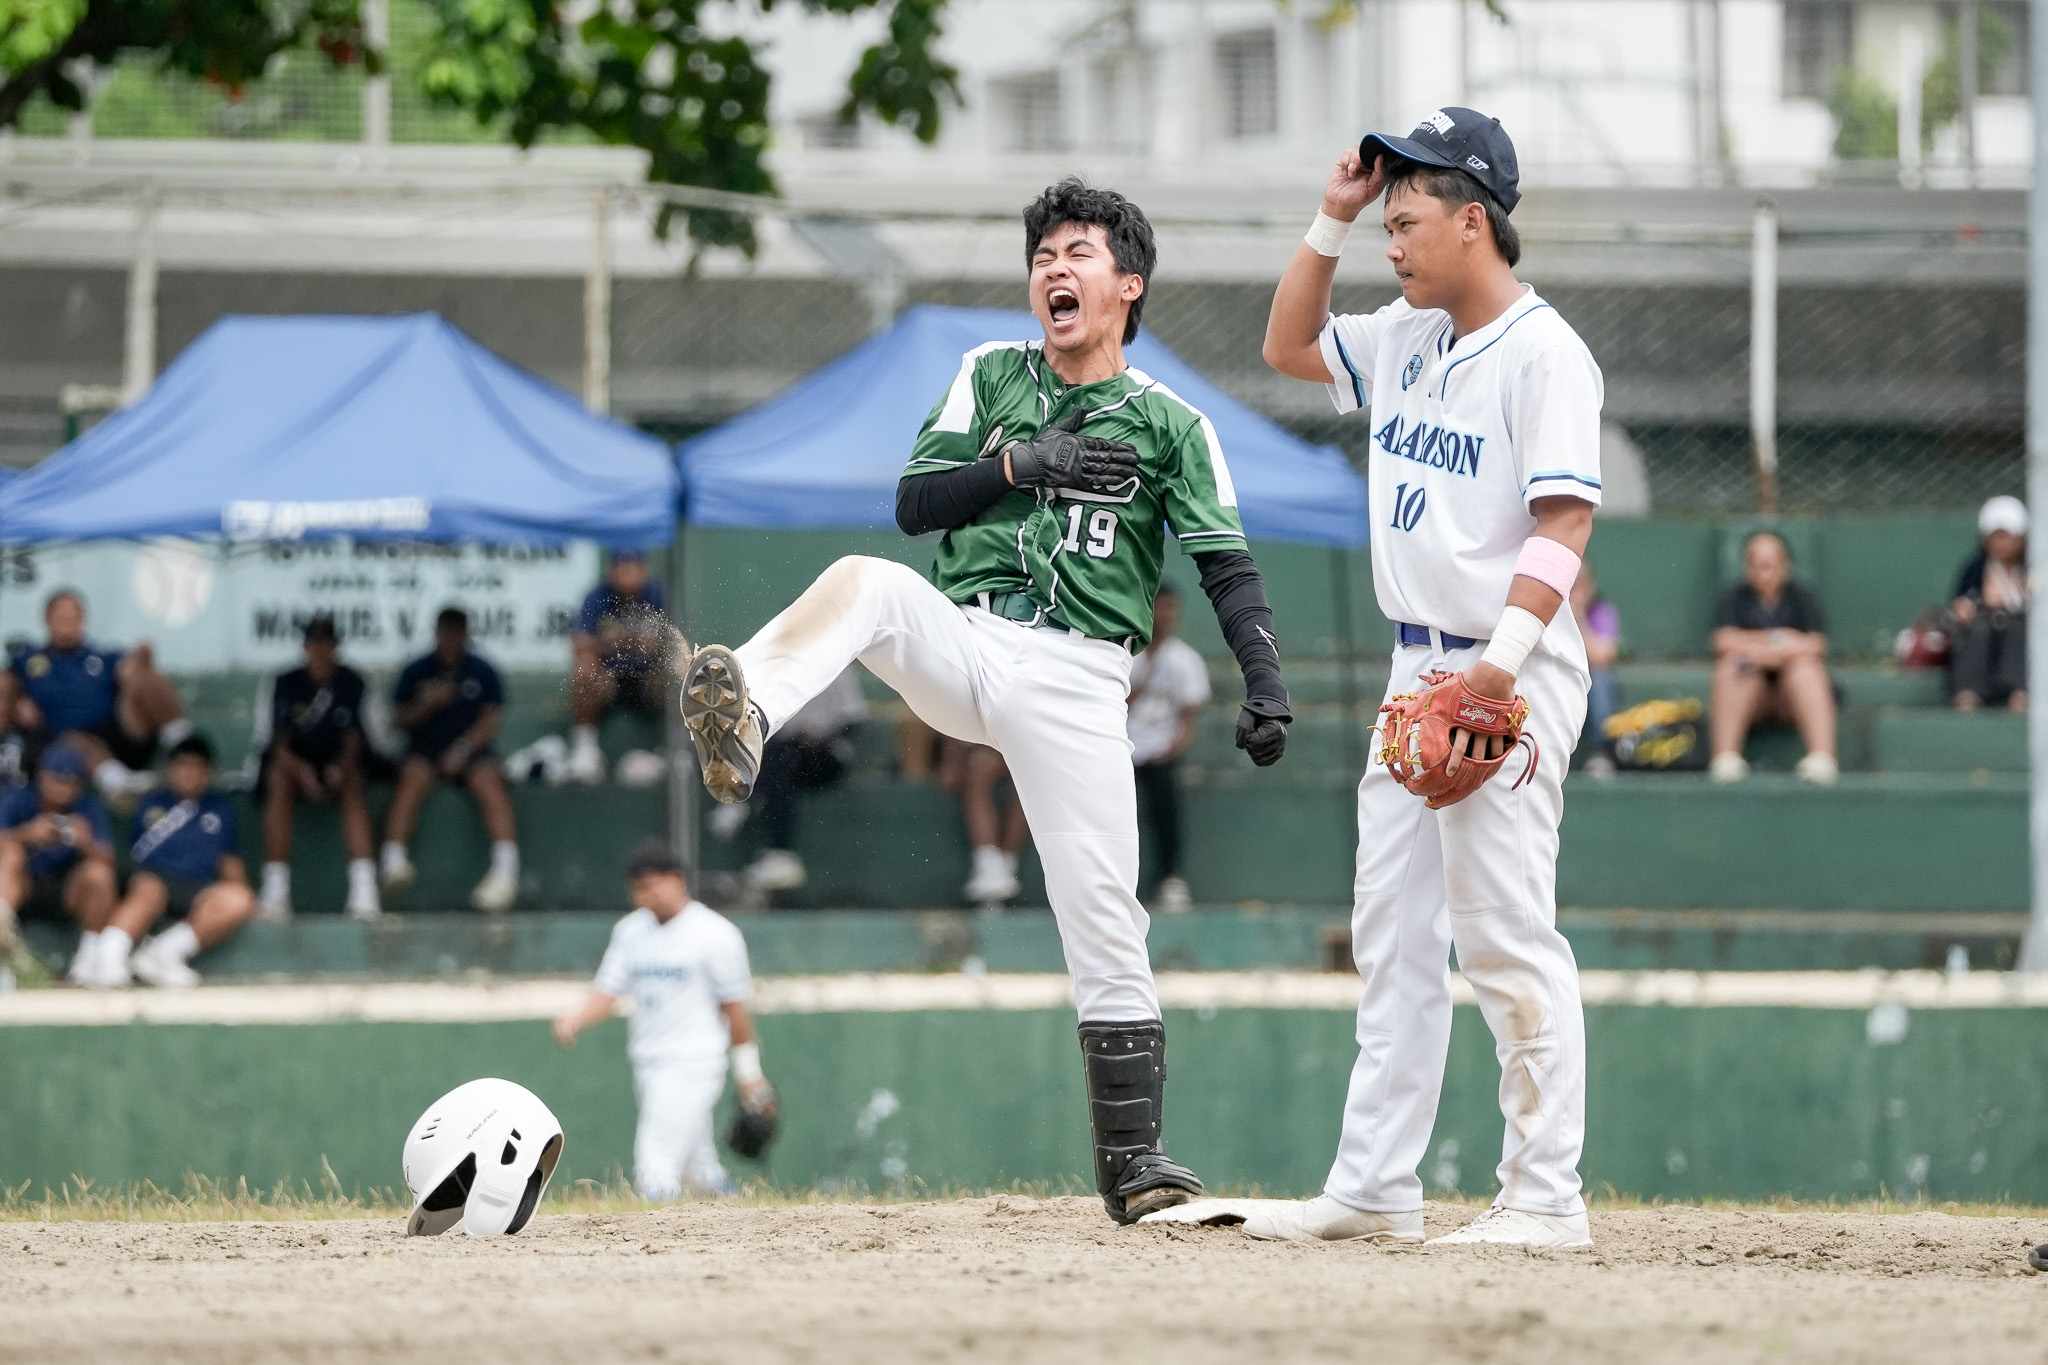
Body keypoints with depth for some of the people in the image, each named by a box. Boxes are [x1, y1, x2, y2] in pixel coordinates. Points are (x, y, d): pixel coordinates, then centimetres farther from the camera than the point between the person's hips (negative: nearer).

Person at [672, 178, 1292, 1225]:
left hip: (1074, 680, -1)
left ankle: (1133, 1160, -3)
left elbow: (1228, 569, 2)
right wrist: (1021, 464, -9)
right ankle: (744, 724, -56)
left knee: (1103, 919, -9)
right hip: (961, 639, 1)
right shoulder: (991, 376, 15)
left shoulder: (1170, 426, 9)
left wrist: (1263, 683, -13)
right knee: (864, 584, -31)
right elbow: (914, 504, 7)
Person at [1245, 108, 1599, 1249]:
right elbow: (1289, 346, 27)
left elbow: (1565, 521, -19)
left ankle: (1547, 1197, -8)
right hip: (1418, 672, 9)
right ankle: (1374, 1187, 13)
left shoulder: (1542, 351, -12)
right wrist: (1332, 220, 14)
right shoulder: (1410, 339, 14)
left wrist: (1503, 662, -27)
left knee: (1508, 938, -10)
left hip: (1509, 677, -9)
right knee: (1394, 935, 9)